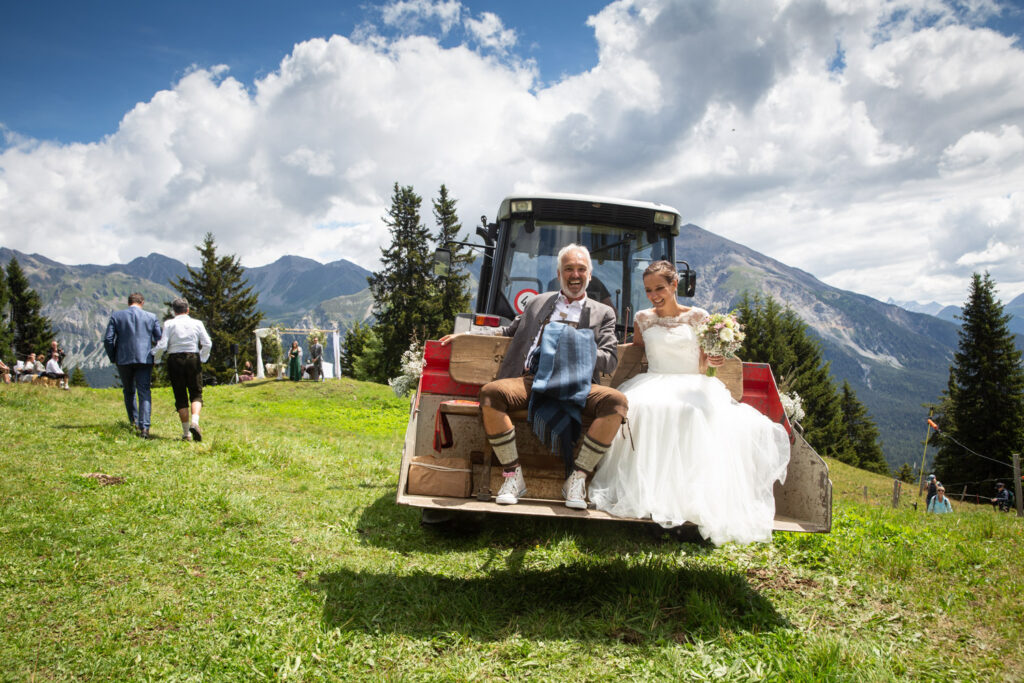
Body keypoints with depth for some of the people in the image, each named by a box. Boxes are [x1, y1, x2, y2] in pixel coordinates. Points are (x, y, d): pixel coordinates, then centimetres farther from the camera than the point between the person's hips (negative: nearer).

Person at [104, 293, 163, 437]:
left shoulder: (116, 316, 5)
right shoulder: (151, 317, 6)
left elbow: (108, 339, 0)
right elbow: (159, 339, 4)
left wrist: (113, 358, 9)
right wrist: (155, 357, 17)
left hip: (123, 360, 1)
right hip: (145, 359, -1)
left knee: (129, 391, 19)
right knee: (144, 393, -2)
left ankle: (133, 422, 21)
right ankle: (144, 427, -14)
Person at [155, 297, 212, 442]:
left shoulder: (169, 324, -1)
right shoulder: (197, 323, 2)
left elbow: (162, 346, -9)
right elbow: (207, 344, -4)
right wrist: (202, 359, 10)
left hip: (175, 360, 0)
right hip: (193, 359, 0)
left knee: (180, 397, 6)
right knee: (196, 394, 8)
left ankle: (186, 432, 7)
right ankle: (194, 422, -19)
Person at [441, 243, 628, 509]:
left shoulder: (603, 313, 21)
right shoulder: (538, 302, 28)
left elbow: (610, 360, 9)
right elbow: (511, 330, 36)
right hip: (530, 380, 1)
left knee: (615, 401, -32)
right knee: (490, 393, -32)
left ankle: (577, 477, -19)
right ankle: (513, 475, -18)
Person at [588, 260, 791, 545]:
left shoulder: (698, 317, 8)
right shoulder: (643, 319, 13)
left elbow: (702, 366, 9)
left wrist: (711, 360, -13)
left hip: (692, 385, -1)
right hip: (654, 383, 1)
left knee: (697, 413, -38)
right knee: (643, 409, -37)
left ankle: (699, 498, -31)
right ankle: (647, 493, -34)